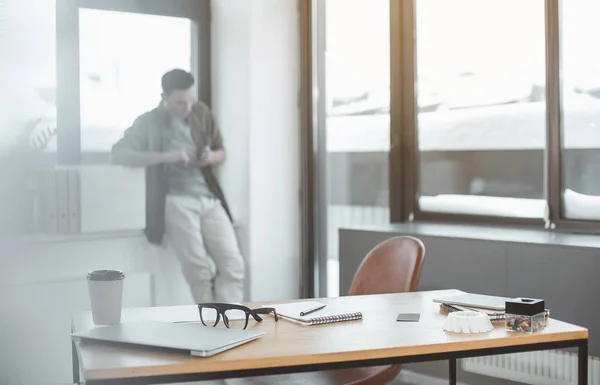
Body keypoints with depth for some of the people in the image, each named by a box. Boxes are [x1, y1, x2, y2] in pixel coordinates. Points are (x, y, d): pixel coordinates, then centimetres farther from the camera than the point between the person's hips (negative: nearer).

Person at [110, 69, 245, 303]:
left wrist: (211, 157, -3)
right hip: (177, 201, -4)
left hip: (210, 198, 4)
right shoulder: (149, 123, 0)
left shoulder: (201, 113, 14)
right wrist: (165, 156, -21)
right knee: (200, 269, -16)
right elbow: (117, 155, -12)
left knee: (233, 265, -12)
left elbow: (221, 153, 23)